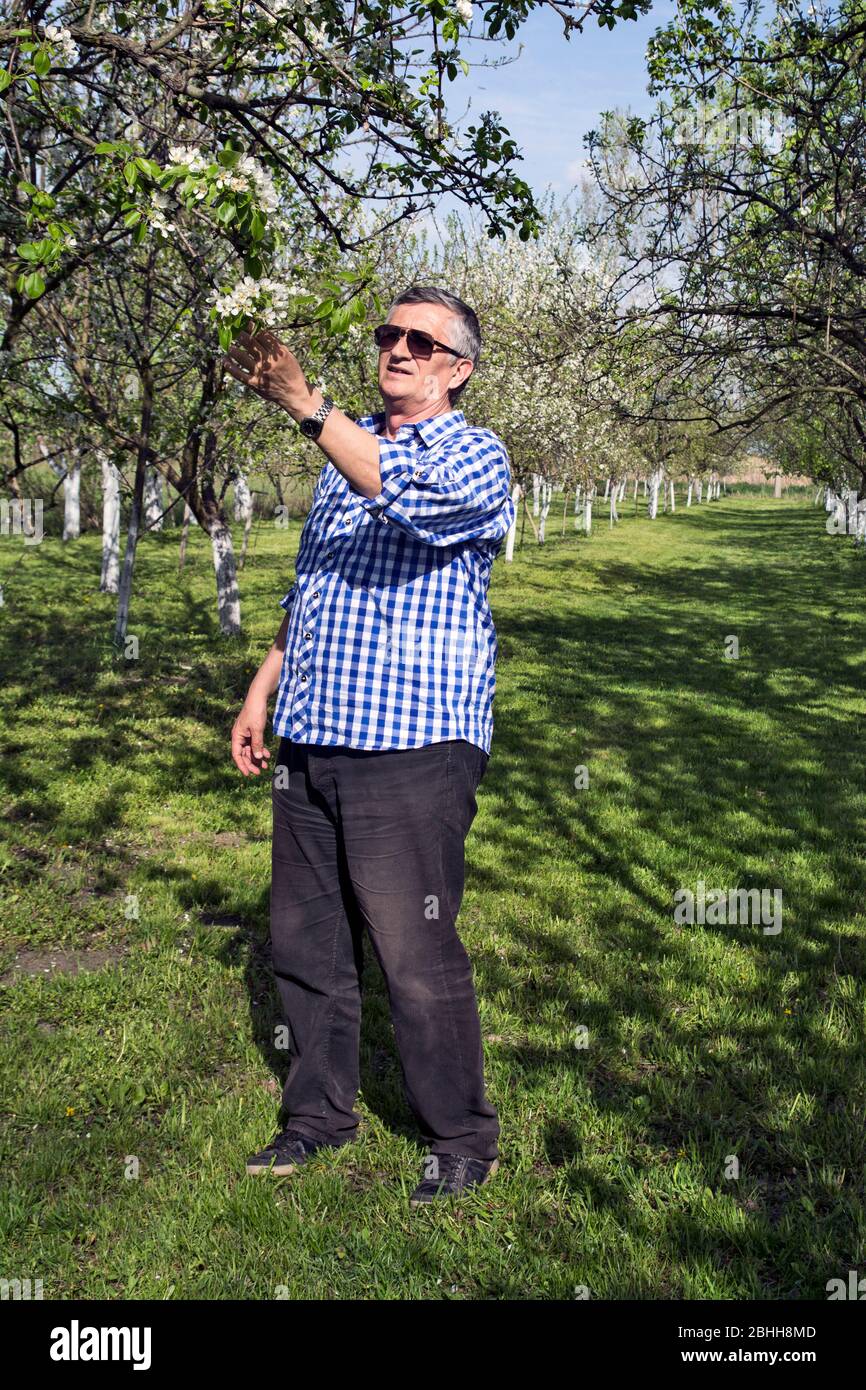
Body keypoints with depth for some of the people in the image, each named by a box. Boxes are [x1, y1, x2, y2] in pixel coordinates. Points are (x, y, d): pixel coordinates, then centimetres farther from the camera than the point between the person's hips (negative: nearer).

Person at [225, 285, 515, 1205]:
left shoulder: (475, 456, -3)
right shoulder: (343, 452, 19)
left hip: (410, 748, -7)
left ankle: (461, 1139, 16)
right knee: (304, 940, 13)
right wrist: (264, 688, 20)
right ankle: (319, 1113, 30)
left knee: (417, 956, -2)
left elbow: (415, 495, -28)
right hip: (310, 743, 7)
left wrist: (304, 406, -33)